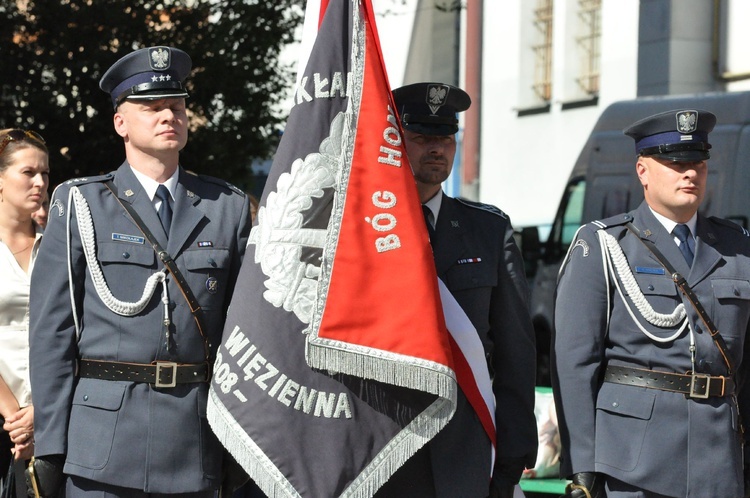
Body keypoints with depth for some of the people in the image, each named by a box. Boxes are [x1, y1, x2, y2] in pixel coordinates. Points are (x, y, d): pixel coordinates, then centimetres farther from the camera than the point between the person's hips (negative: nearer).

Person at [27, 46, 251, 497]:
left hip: (196, 443, 2)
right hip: (103, 439, -2)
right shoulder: (81, 205, 6)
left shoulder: (228, 208, 11)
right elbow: (52, 326, 2)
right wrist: (51, 441, -4)